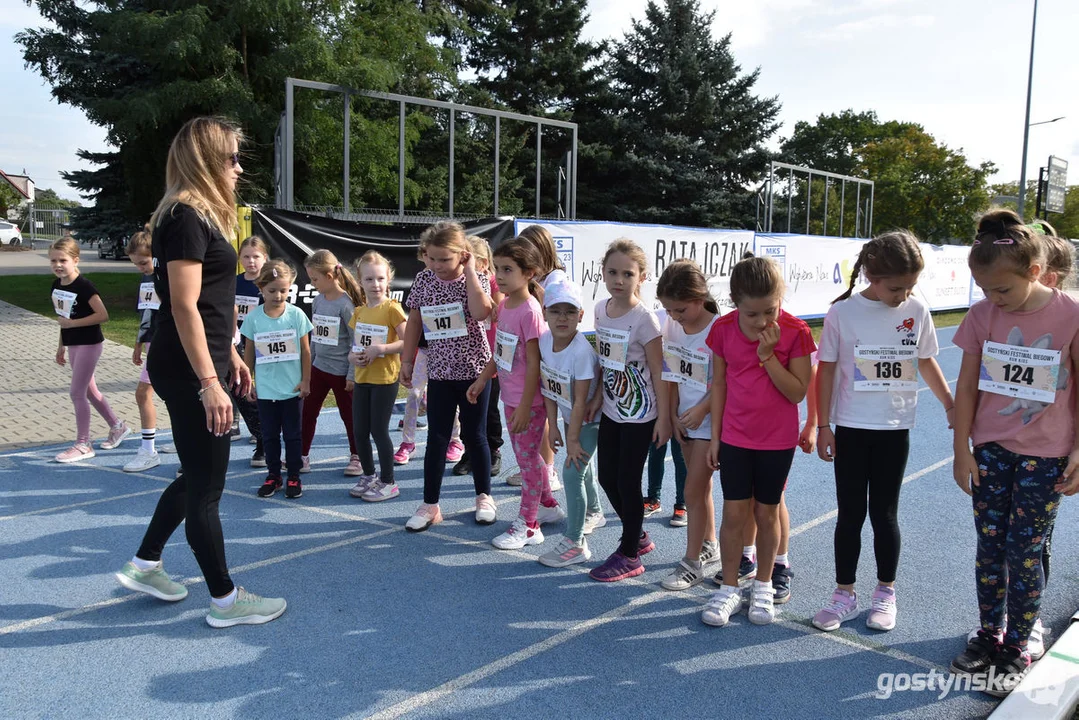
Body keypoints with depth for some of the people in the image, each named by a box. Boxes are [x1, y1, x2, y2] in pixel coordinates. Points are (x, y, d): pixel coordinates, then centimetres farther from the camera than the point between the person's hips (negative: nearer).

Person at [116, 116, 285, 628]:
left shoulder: (201, 215, 15)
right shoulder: (186, 218, -16)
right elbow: (184, 306, -22)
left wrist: (231, 357, 23)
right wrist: (209, 382, -24)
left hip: (202, 364, 10)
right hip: (188, 371, -10)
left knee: (198, 474, 20)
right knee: (206, 484, 0)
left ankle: (144, 565, 34)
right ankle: (225, 600, 13)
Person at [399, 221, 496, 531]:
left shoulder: (476, 279, -9)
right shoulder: (423, 280, -1)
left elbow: (481, 312, -30)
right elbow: (414, 322, 7)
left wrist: (469, 271, -23)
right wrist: (407, 360, 7)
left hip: (474, 369, -2)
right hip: (439, 372, 2)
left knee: (474, 435, 7)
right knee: (436, 438, 5)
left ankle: (484, 497, 24)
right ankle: (430, 505, 14)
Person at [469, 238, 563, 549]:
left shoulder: (530, 311, -22)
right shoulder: (504, 305, 4)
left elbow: (534, 363, -21)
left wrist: (525, 406, -20)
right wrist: (482, 380, 14)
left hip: (529, 401, -9)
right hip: (510, 397, 9)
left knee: (528, 459, 3)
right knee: (526, 455, 20)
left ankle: (527, 526, 15)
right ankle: (549, 505, 38)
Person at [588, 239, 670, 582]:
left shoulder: (644, 318, -18)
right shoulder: (600, 310, 1)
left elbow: (658, 371, -15)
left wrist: (664, 417, -15)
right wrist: (598, 397, 5)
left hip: (640, 415, -7)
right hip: (612, 410, 7)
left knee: (627, 482, 2)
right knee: (607, 478, 13)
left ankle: (629, 555, 19)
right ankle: (638, 537, 35)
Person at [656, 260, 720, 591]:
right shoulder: (672, 326, -2)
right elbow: (673, 374, 6)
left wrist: (701, 410, -21)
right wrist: (674, 415, 2)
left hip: (709, 419, -6)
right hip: (685, 418, 7)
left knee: (693, 491, -2)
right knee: (700, 486, 20)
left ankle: (692, 562, 10)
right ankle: (709, 545, 37)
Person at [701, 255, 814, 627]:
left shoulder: (795, 331, -14)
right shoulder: (724, 329, -8)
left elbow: (798, 391, -14)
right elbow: (719, 383, 2)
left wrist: (769, 356, -25)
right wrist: (715, 436, 4)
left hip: (778, 440, -1)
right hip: (734, 438, 1)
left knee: (767, 512, 9)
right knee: (734, 512, 3)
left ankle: (763, 586, 27)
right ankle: (729, 589, 17)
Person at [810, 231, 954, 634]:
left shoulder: (917, 311, -3)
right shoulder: (842, 312, -9)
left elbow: (926, 362, 11)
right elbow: (827, 370, -4)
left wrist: (951, 405, 9)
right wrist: (823, 426, -4)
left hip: (895, 429, 1)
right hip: (850, 428, -1)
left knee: (884, 513, 9)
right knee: (850, 513, 6)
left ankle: (886, 593, 25)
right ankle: (844, 594, 19)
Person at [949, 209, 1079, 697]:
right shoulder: (982, 315, -5)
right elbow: (967, 387, 1)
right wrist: (962, 450, 1)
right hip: (990, 449, 3)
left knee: (1024, 553, 5)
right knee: (989, 548, 11)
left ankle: (1017, 649, 21)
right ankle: (990, 635, 29)